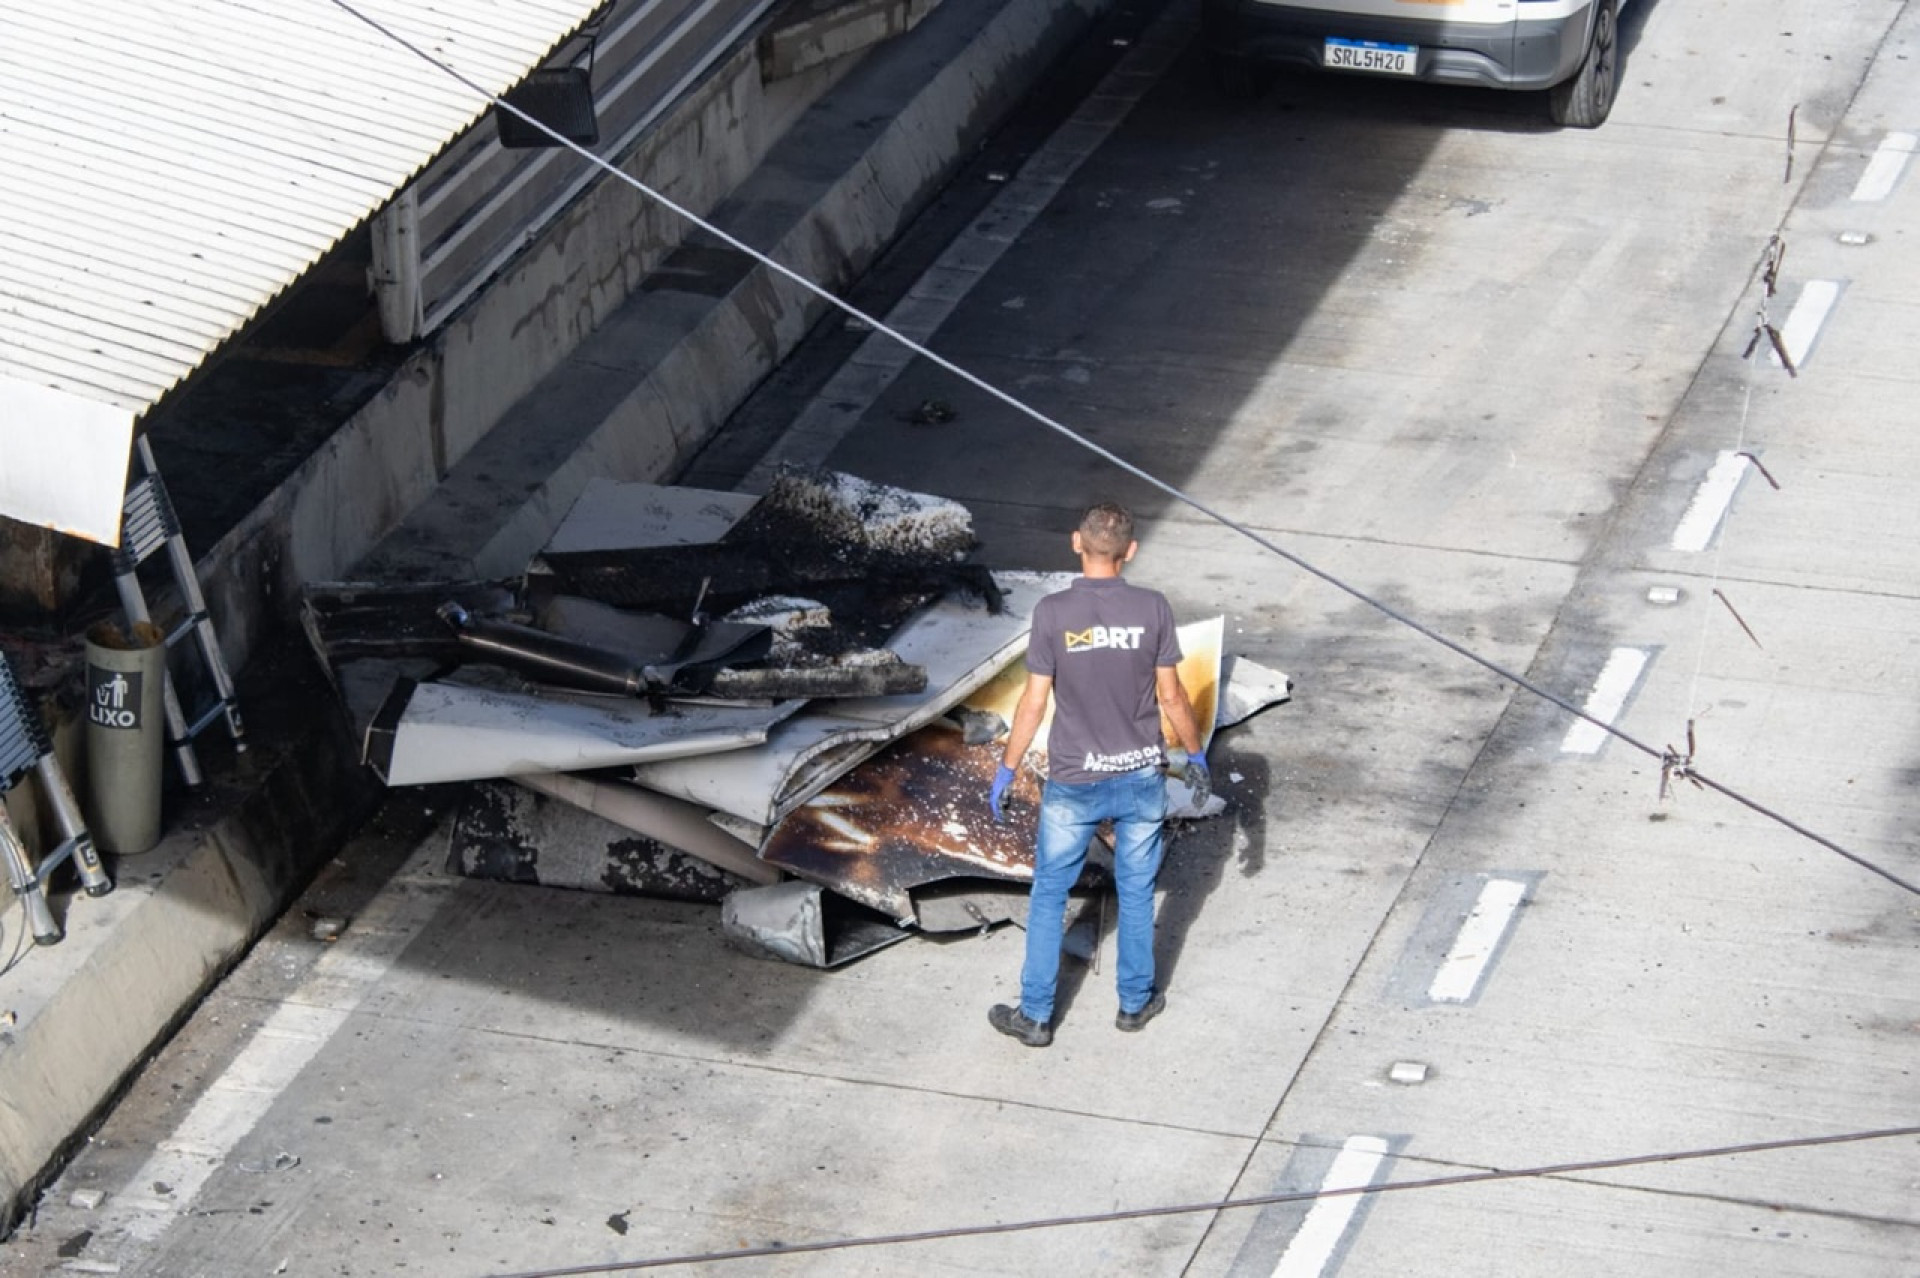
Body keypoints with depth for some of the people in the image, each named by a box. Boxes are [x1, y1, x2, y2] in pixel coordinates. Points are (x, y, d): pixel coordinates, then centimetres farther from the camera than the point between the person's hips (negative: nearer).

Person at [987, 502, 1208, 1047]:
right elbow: (1171, 696, -4)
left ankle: (1035, 1016, 17)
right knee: (1136, 893, 18)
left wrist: (1006, 770, 1)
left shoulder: (1053, 612, -15)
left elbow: (1034, 702, -11)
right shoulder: (1152, 608, -11)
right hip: (1141, 778, 1)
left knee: (1049, 895, 13)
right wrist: (1195, 755, 12)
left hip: (1073, 783, -1)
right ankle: (1135, 1001, 31)